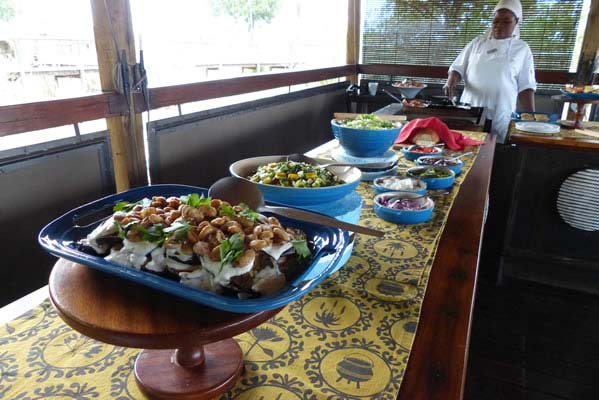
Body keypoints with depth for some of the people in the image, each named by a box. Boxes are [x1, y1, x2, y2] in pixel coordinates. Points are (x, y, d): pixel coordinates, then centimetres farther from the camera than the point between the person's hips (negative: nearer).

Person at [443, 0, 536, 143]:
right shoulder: (477, 43, 9)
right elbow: (458, 68, 9)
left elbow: (525, 87, 2)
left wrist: (531, 117, -3)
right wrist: (451, 82, -13)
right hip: (469, 113, 2)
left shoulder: (522, 49, 4)